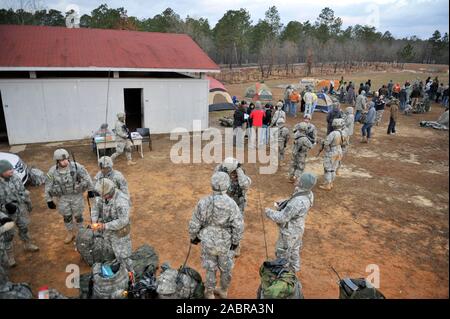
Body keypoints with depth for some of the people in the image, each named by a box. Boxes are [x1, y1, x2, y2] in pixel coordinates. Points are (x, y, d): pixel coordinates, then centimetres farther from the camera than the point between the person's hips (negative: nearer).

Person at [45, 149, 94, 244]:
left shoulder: (76, 166, -20)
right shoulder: (52, 171, -14)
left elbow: (86, 177, -8)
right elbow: (48, 187, -3)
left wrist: (90, 190, -2)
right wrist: (49, 200, 1)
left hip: (77, 195, -1)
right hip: (63, 197, 2)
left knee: (78, 216, 13)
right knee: (67, 217, 17)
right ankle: (70, 233, 40)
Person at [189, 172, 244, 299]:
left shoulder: (203, 202, -20)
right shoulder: (231, 204, -24)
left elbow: (194, 224, -12)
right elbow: (238, 226, -19)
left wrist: (193, 237, 7)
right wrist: (236, 241, -3)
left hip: (208, 242, 0)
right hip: (226, 243, 0)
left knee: (210, 268, 21)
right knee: (225, 268, 23)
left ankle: (209, 293, 38)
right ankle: (224, 291, 44)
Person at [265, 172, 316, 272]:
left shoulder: (298, 202, -40)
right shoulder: (308, 194, -12)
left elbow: (282, 217, -32)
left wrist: (269, 212, -17)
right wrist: (282, 207, -4)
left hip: (290, 232, -9)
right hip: (297, 228, 9)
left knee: (282, 253, 15)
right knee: (294, 249, 30)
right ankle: (294, 268, 52)